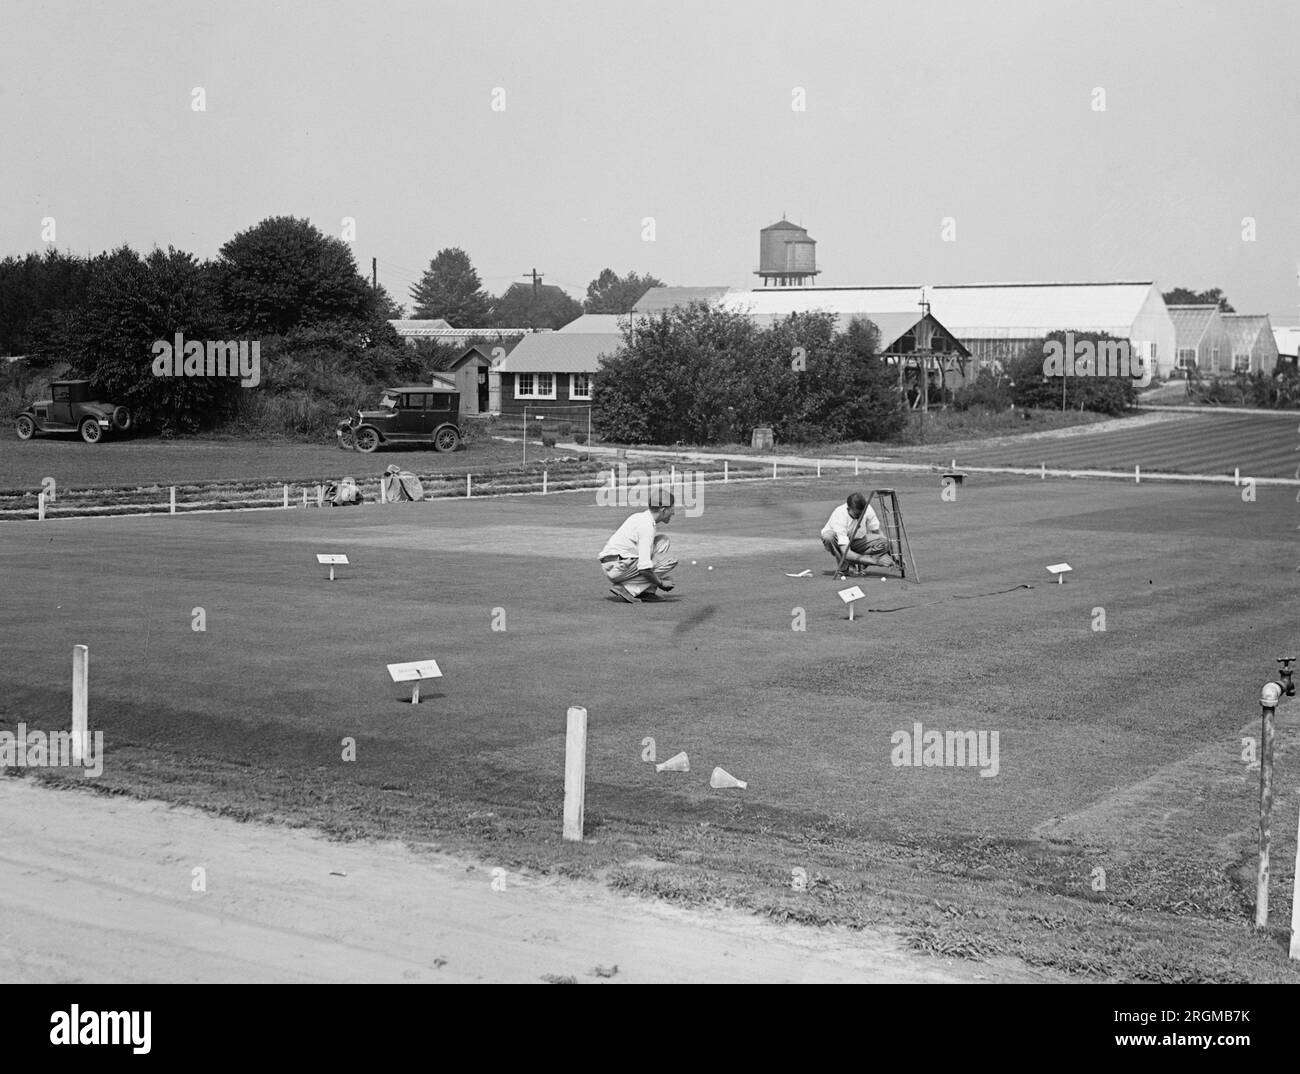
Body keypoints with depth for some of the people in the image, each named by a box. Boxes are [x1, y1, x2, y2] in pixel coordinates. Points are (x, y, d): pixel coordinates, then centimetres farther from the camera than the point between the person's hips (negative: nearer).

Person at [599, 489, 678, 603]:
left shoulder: (639, 516, 12)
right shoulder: (647, 526, -18)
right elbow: (644, 568, -23)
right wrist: (660, 583, -7)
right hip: (617, 568, -10)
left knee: (662, 540, 13)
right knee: (670, 562, -11)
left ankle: (648, 591, 4)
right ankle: (627, 589, -13)